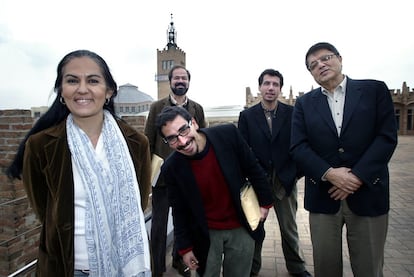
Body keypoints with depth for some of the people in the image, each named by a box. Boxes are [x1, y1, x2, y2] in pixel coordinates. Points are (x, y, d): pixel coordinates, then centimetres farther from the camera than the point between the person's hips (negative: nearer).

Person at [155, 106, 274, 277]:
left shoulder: (228, 134, -17)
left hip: (241, 229, 1)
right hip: (205, 235, -1)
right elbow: (179, 211, -3)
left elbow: (253, 169, -4)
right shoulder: (171, 168, -16)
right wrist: (185, 248, 2)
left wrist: (265, 202, 3)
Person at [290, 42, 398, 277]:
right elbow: (298, 146, -2)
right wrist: (329, 174, -16)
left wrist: (357, 176, -15)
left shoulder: (375, 90, 3)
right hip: (322, 195, 1)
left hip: (367, 194, -1)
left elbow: (387, 137, -5)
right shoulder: (305, 103, 8)